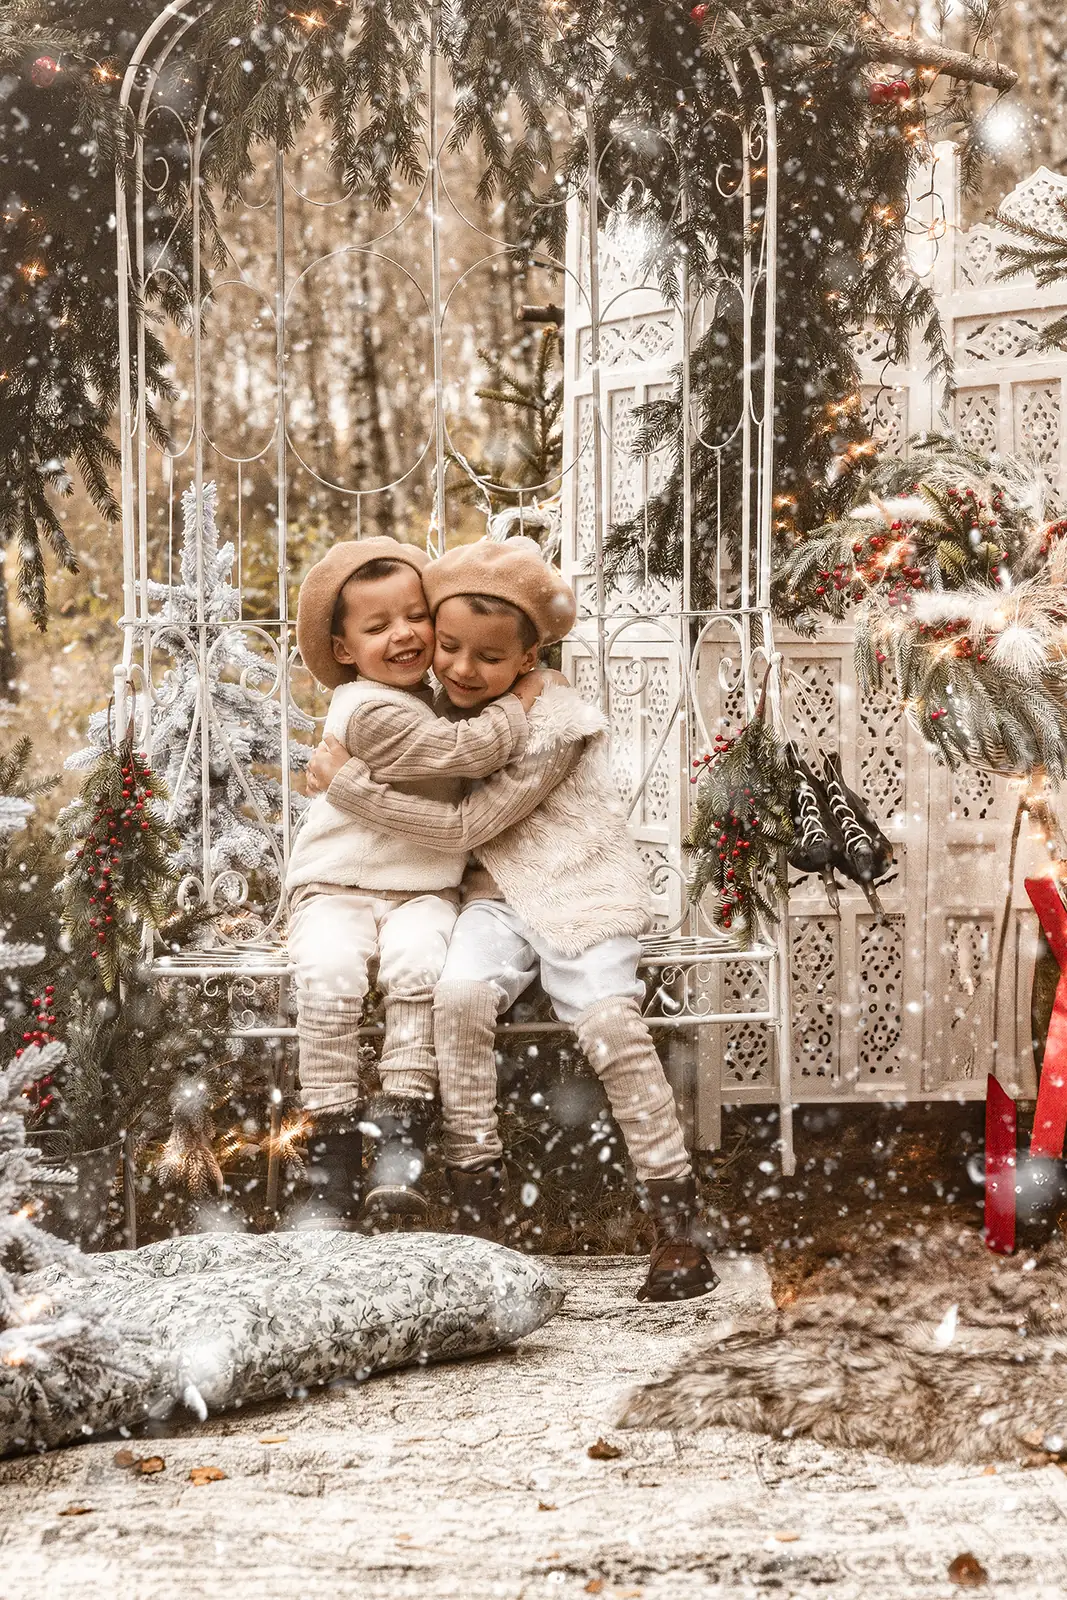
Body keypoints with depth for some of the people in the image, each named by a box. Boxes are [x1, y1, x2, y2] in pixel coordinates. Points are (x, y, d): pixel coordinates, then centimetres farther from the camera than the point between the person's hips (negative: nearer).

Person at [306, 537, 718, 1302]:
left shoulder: (551, 721, -17)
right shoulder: (448, 707, 6)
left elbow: (466, 824, -20)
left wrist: (349, 782, -18)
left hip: (578, 889, -5)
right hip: (496, 893, 5)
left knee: (608, 1016, -28)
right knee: (459, 990, -27)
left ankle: (679, 1222, -17)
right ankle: (475, 1203, -19)